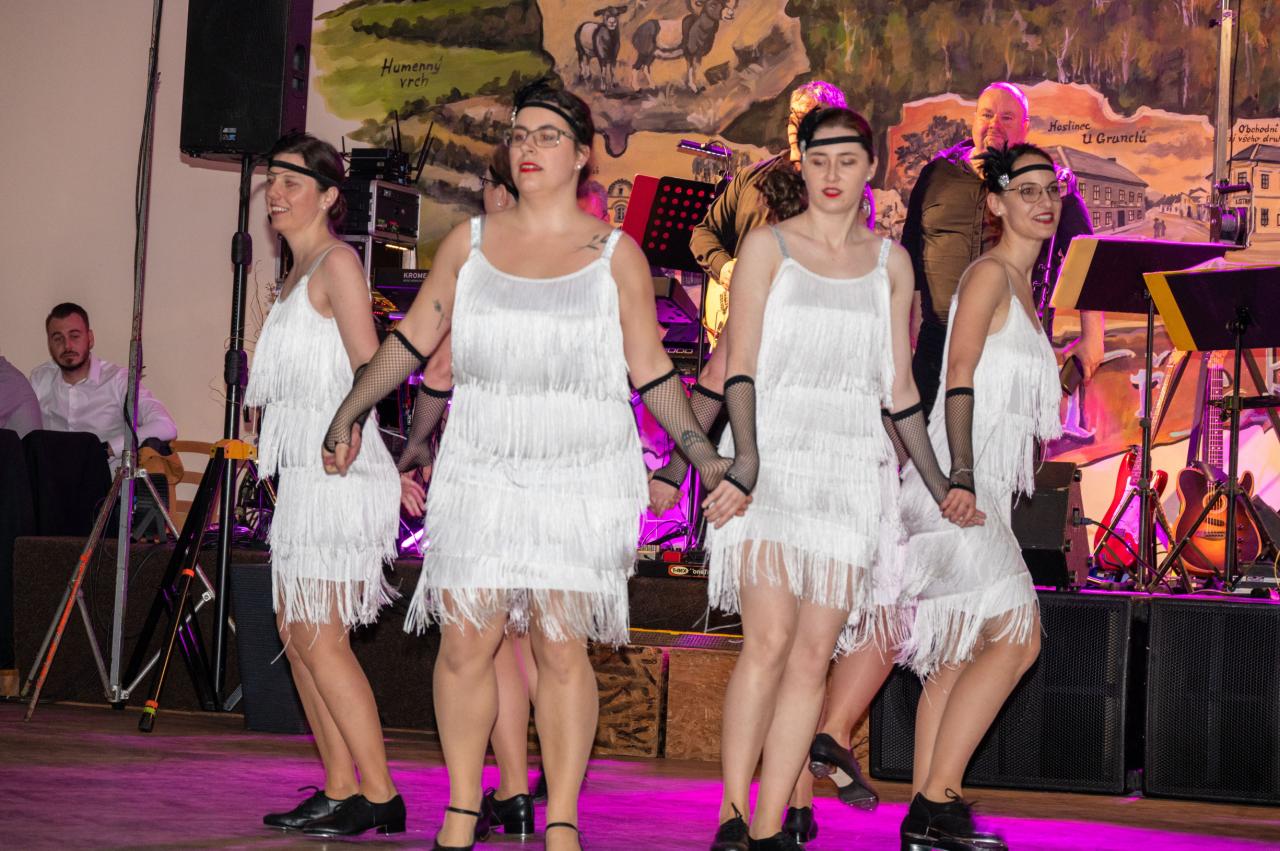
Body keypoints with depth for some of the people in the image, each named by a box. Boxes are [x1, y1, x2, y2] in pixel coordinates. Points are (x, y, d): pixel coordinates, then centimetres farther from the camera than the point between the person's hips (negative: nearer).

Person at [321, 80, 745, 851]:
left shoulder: (615, 254, 3)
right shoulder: (471, 242, 9)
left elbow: (653, 373, 6)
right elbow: (413, 339, 16)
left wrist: (706, 459, 0)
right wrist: (350, 411, 13)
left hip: (581, 478, -2)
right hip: (482, 471, 2)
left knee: (562, 645, -5)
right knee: (466, 641, -2)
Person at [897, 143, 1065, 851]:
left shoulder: (1021, 286, 21)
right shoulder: (989, 273, -6)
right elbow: (958, 378, -15)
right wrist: (960, 478, -23)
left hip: (982, 487, 10)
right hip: (958, 484, -10)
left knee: (960, 653, 6)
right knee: (1017, 637, -16)